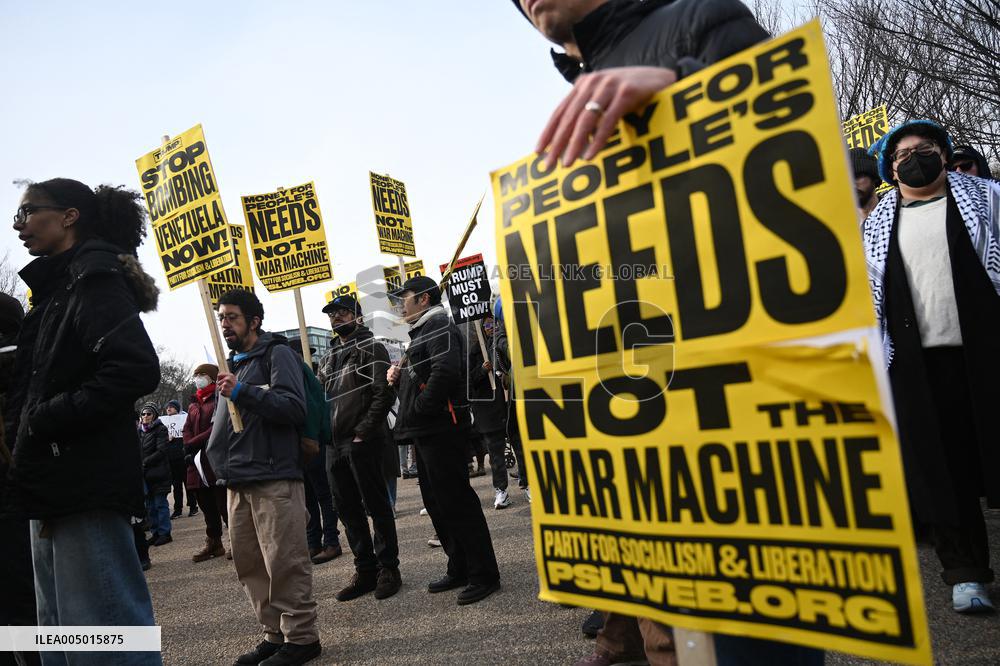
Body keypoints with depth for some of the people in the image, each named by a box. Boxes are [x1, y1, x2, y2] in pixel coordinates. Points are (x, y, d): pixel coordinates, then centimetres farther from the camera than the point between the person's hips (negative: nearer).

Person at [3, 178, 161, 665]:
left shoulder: (94, 278, -8)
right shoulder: (57, 290, 20)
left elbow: (137, 369, -23)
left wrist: (46, 419, -17)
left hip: (85, 483, -10)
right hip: (54, 485, 10)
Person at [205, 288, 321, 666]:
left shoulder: (276, 353, -2)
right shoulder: (234, 363, 22)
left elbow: (295, 408, -14)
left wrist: (243, 392, -21)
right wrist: (219, 457, 16)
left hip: (274, 477, -8)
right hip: (238, 480, 8)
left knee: (285, 563, -4)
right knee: (248, 563, 10)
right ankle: (275, 633, 21)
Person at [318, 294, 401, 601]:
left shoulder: (370, 348, -4)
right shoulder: (330, 357, 18)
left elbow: (384, 393, -14)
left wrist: (363, 431, -16)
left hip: (363, 442, -7)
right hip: (335, 446, 8)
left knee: (377, 506, 1)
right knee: (349, 510, 11)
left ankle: (388, 569, 12)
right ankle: (365, 570, 21)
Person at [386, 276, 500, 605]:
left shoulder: (439, 326, -10)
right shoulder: (420, 332, 22)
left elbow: (445, 372, -26)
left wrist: (417, 409, -20)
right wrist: (399, 377, 8)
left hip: (441, 430, -11)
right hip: (425, 433, 11)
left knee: (457, 502, -7)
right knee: (437, 503, 14)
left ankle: (484, 574, 2)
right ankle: (460, 569, 24)